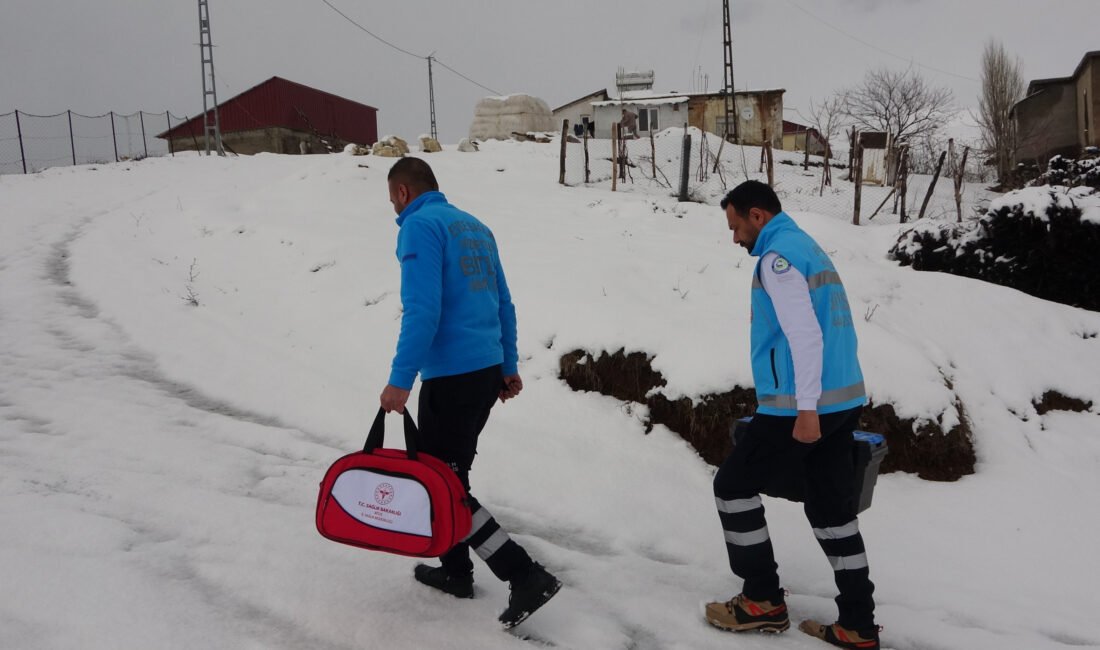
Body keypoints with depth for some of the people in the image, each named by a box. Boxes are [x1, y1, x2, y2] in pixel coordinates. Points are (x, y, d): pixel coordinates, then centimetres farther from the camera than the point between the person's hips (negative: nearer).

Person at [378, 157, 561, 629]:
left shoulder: (420, 225, -9)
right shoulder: (475, 227, 16)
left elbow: (421, 310, -20)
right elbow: (504, 304, 16)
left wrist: (400, 380, -20)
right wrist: (509, 368, 21)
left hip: (451, 376, -9)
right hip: (488, 370, 9)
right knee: (449, 474, 21)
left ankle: (526, 576, -3)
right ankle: (456, 570, 32)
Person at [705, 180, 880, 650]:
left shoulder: (779, 255, -12)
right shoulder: (808, 247, 18)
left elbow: (805, 335, -21)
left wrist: (806, 408, -22)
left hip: (804, 405, -10)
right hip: (843, 399, 10)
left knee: (734, 486, 4)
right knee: (832, 507, 14)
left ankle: (763, 601, 12)